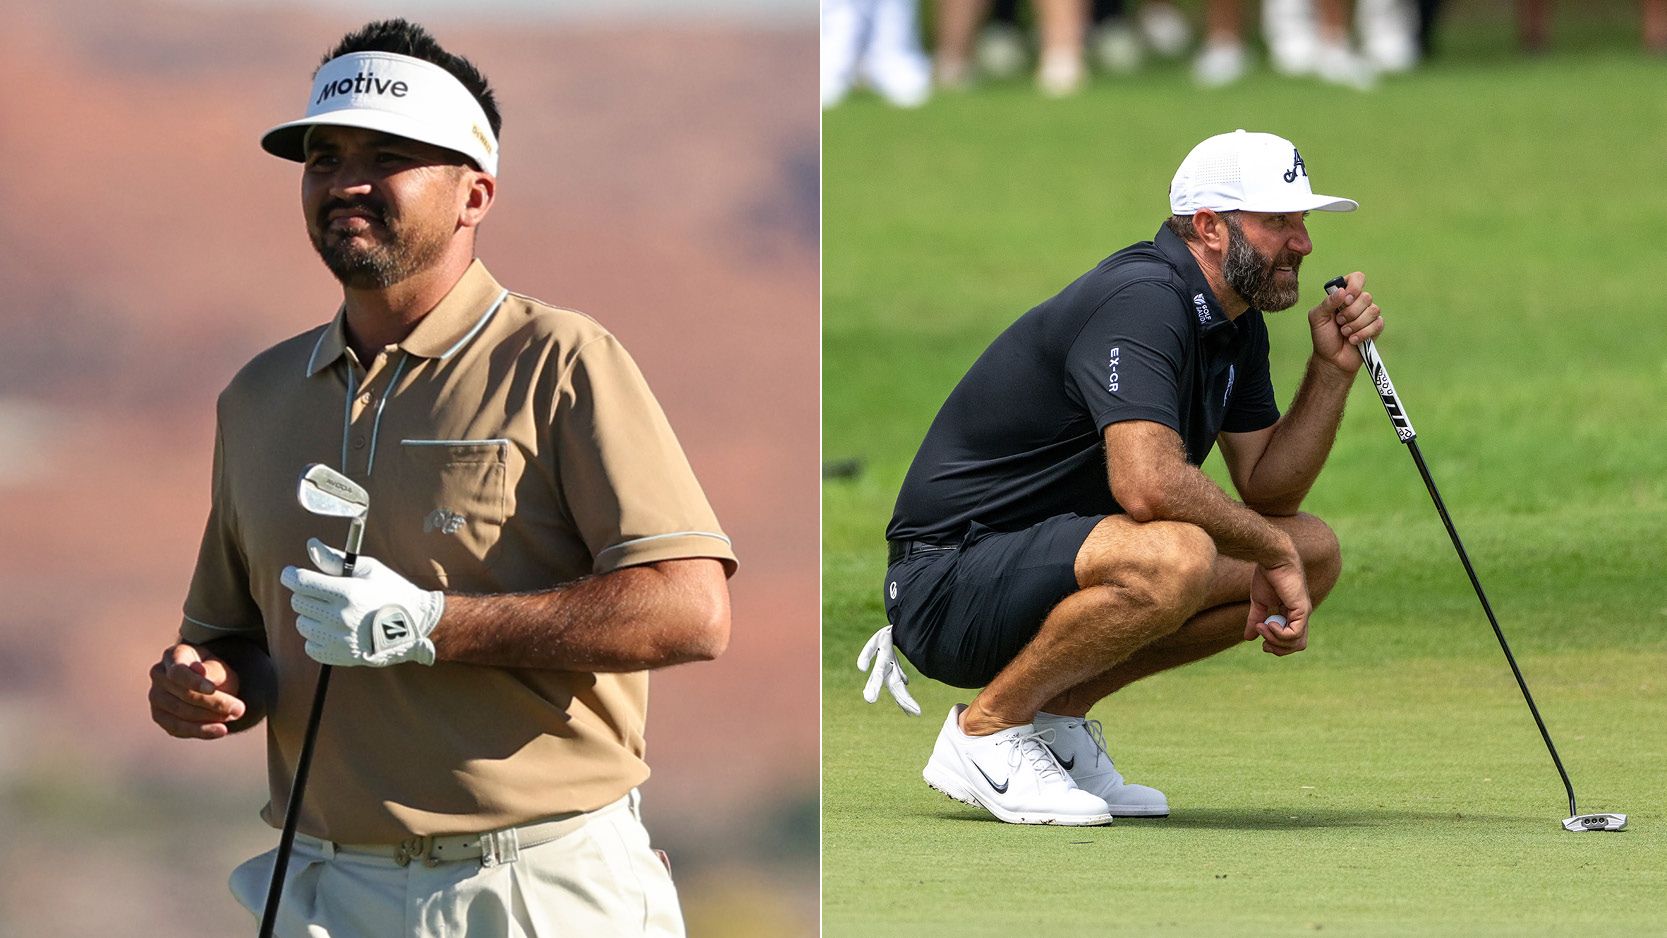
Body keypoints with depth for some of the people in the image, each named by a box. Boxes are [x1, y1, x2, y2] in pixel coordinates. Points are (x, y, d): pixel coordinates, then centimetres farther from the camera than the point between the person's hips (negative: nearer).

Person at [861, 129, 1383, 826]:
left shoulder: (1236, 325, 11)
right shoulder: (1144, 300, -21)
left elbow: (1267, 490, 12)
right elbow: (1148, 483, -34)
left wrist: (1333, 369, -1)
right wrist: (1273, 550, -20)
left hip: (1053, 570, 10)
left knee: (1316, 551, 7)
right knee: (1174, 555, -37)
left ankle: (1058, 713, 7)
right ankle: (986, 729, -15)